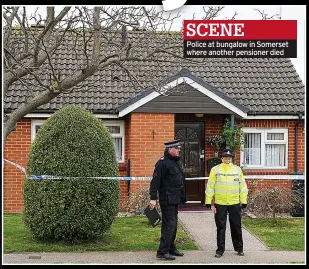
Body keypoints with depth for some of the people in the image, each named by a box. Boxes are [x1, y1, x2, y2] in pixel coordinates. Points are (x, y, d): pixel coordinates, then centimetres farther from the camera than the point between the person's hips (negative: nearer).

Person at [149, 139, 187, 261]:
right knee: (169, 225, -10)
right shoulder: (162, 163, -15)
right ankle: (162, 252, -6)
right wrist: (153, 198, -23)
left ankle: (171, 248, 27)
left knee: (173, 225, 16)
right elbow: (155, 181, -19)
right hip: (167, 199, -10)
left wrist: (183, 197, 22)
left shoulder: (176, 162, 15)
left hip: (175, 200, 10)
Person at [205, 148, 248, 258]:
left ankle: (239, 248, 25)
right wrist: (209, 202, -5)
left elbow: (243, 186, 9)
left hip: (235, 203, 1)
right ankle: (220, 249, 15)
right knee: (220, 227, 4)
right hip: (220, 204, -1)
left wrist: (243, 201, 5)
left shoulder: (237, 169, 5)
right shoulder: (215, 170, 0)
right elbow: (210, 186, 0)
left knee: (236, 227, 11)